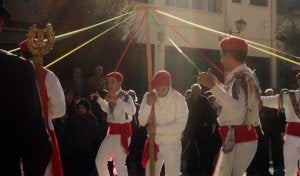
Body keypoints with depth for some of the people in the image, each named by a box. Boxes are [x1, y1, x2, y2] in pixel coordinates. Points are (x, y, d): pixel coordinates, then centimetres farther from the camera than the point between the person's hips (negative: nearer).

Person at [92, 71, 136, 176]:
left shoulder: (125, 96, -16)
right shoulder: (111, 96, 8)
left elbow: (132, 111, -36)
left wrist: (117, 100, -42)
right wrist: (99, 100, 16)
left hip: (122, 132, -9)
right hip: (111, 131, 9)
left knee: (119, 164, -13)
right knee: (100, 160, 12)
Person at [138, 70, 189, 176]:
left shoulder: (179, 99, -14)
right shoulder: (148, 96, -3)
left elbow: (180, 125, -19)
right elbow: (142, 122, -7)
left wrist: (157, 129, -21)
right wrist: (148, 104, -21)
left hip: (172, 145, -3)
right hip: (153, 144, 4)